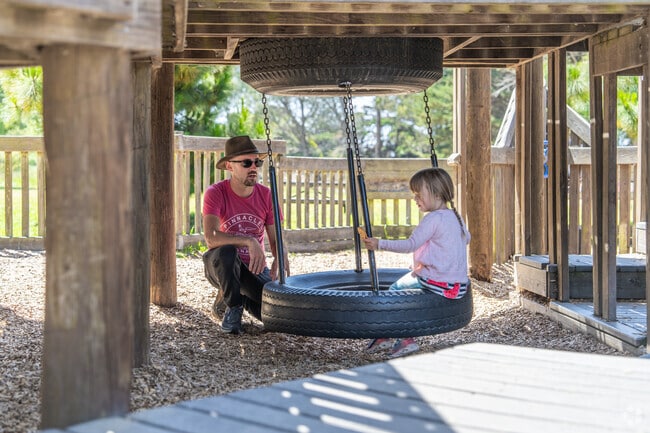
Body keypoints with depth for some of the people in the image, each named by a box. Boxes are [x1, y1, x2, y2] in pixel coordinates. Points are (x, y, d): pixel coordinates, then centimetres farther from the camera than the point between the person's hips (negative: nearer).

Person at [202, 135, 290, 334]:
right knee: (226, 252, -40)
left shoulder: (266, 195, -6)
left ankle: (245, 299, 14)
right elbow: (211, 238, -31)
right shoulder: (216, 193, -17)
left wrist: (280, 258, -28)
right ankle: (231, 305, -12)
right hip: (222, 267, -3)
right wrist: (249, 241, -42)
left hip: (255, 268, 3)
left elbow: (276, 241, -5)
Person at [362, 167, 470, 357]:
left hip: (436, 283, -9)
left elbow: (411, 244, -22)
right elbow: (466, 238, 30)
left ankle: (405, 338, 13)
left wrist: (380, 244, -17)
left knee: (396, 288, 8)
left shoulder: (434, 219, -17)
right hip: (459, 284, 9)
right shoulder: (456, 217, 11)